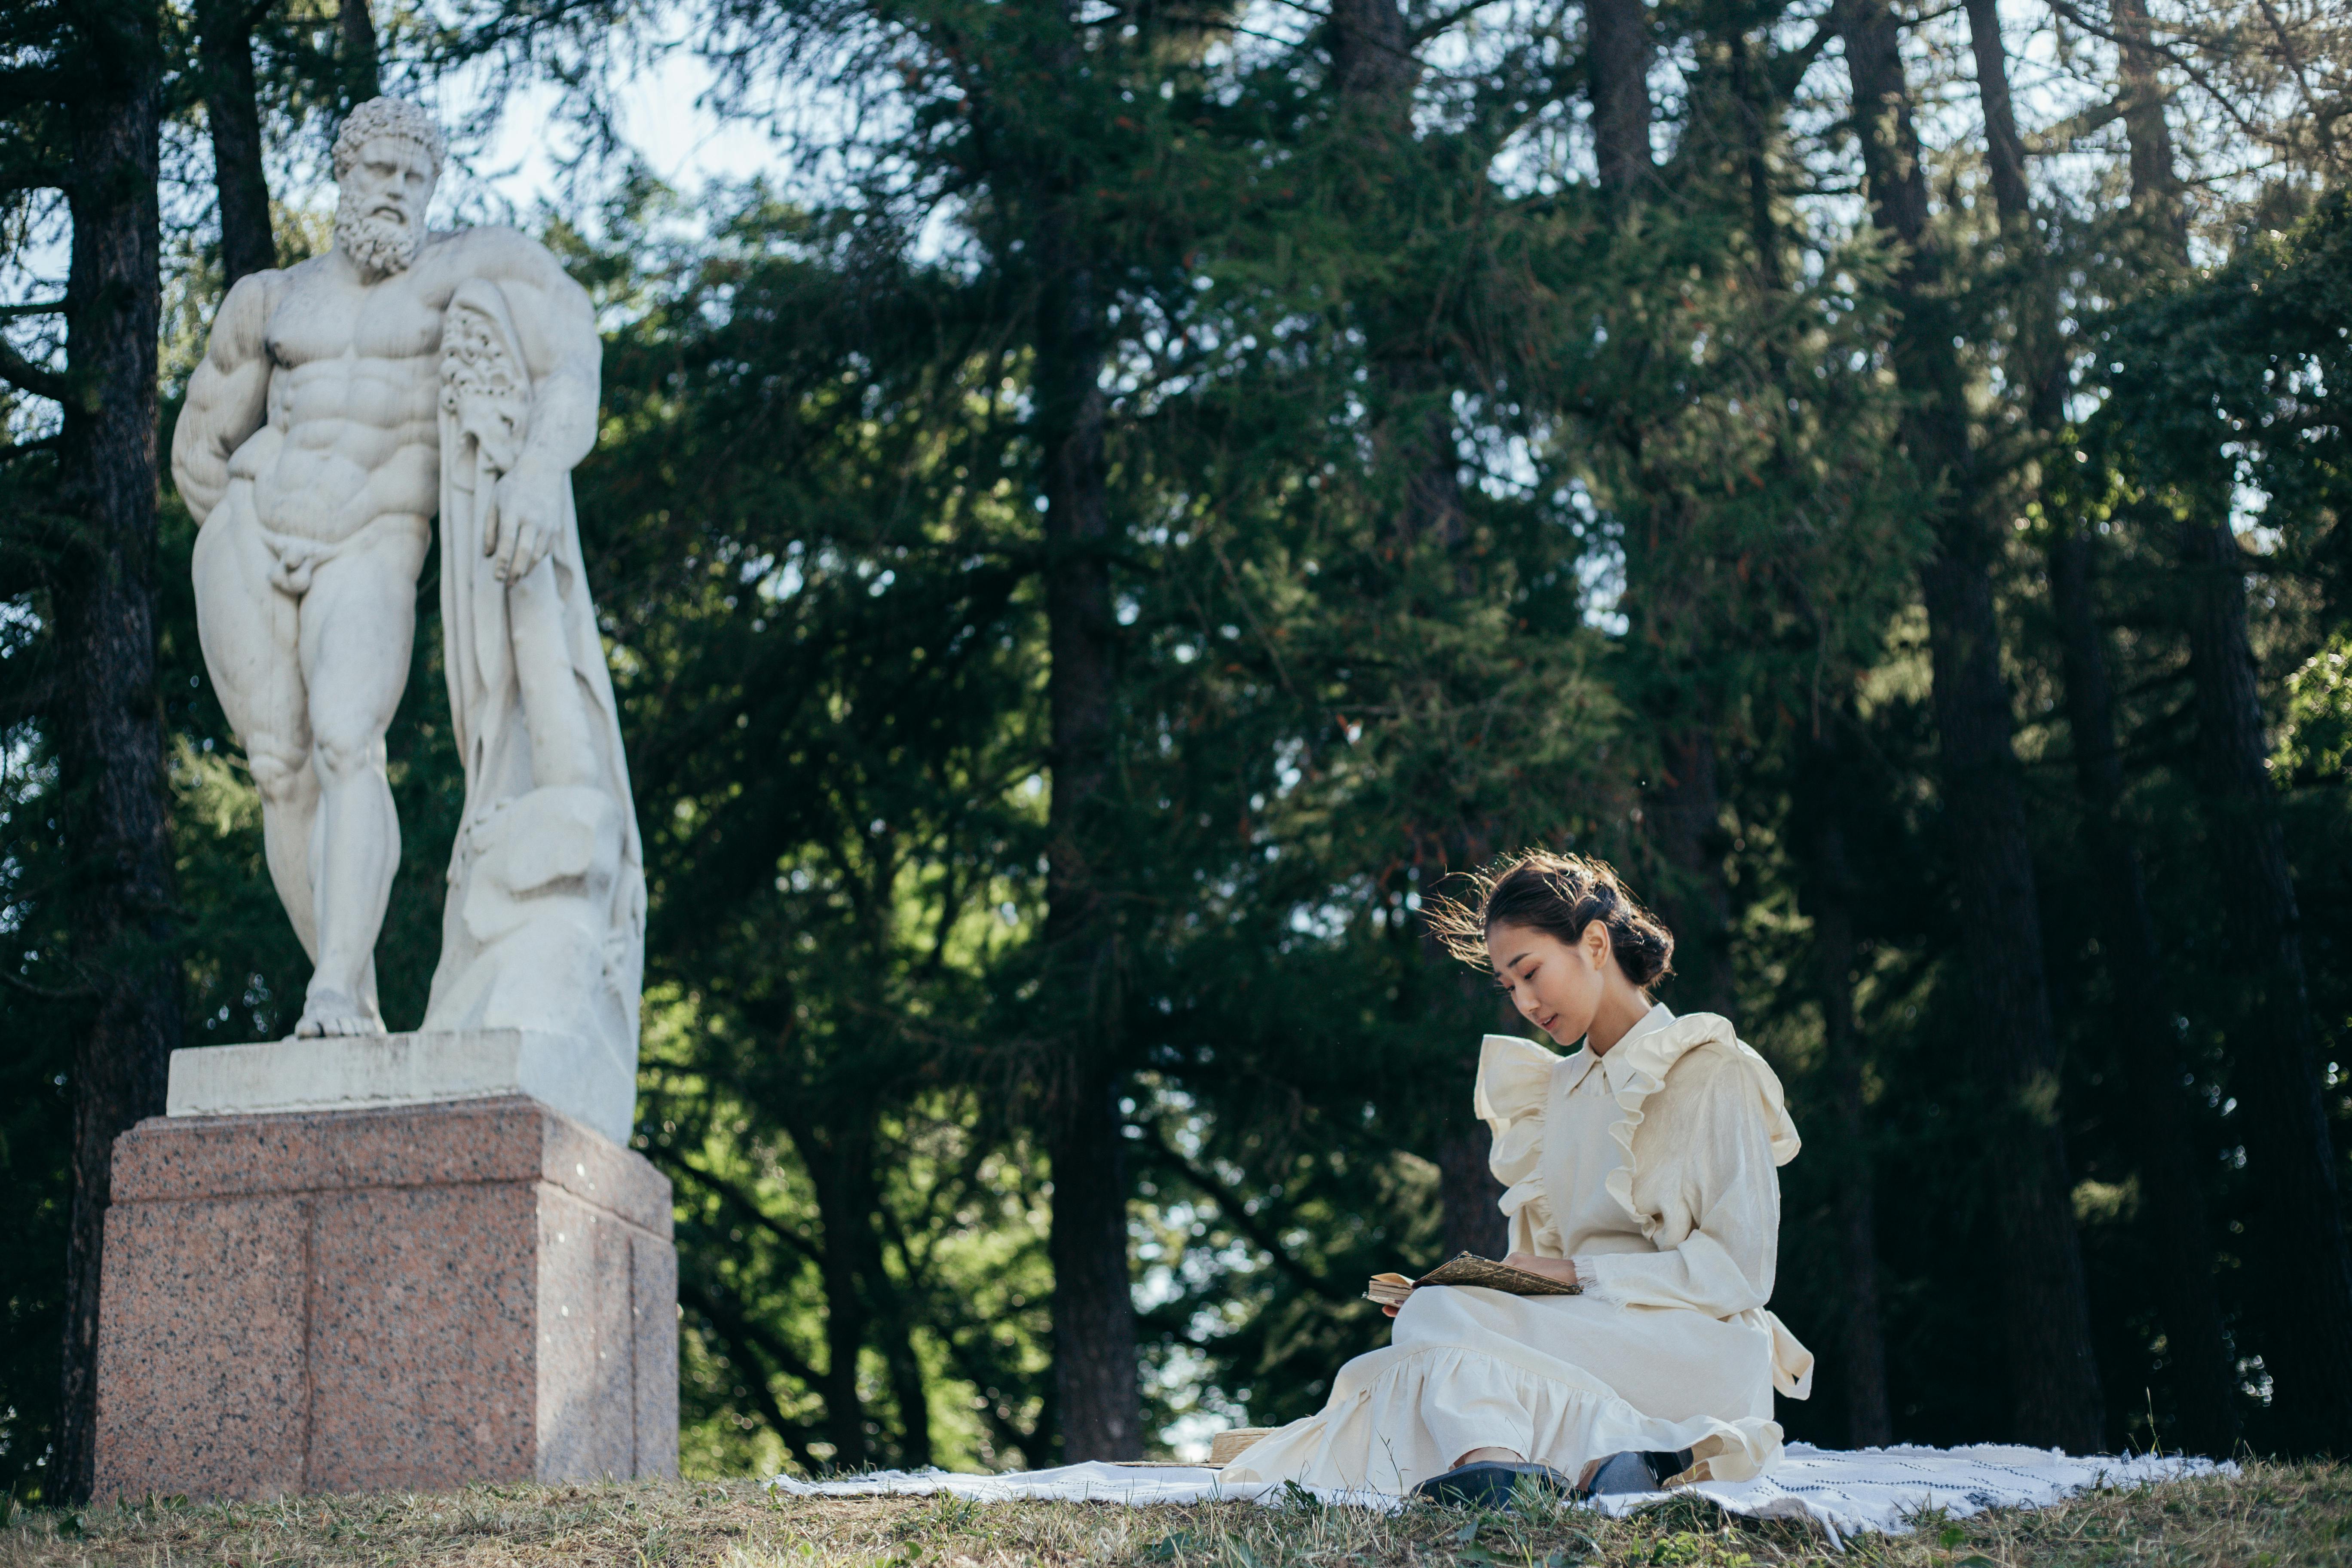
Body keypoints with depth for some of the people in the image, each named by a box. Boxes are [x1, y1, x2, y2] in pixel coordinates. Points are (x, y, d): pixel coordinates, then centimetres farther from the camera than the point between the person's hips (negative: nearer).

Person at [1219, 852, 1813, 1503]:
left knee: (1442, 1321, -28)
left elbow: (1738, 1270, -8)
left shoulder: (1715, 1072, 0)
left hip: (1700, 1347, -6)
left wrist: (1579, 1274, -13)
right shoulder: (1557, 1090, 23)